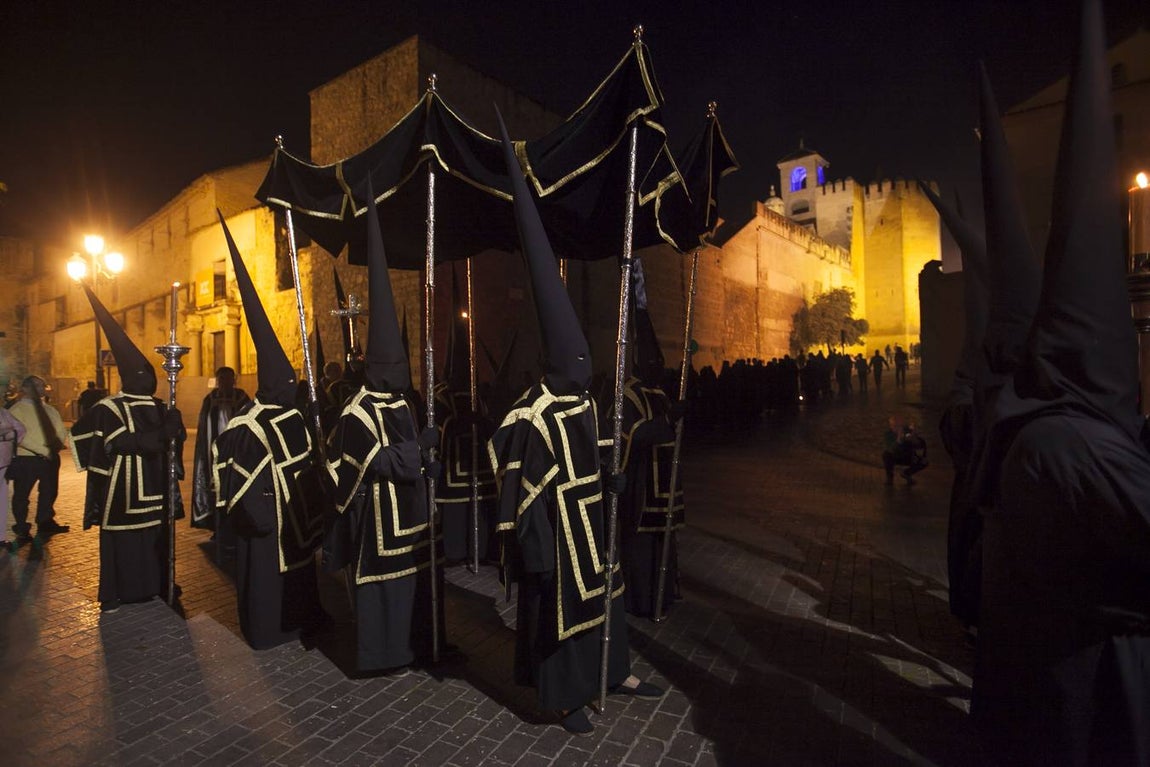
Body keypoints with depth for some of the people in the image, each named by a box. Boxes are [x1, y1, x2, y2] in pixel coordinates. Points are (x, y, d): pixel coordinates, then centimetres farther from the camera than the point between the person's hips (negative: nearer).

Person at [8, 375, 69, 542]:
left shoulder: (50, 410, 10)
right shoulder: (17, 410, -9)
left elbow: (61, 431, 11)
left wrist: (57, 444, -10)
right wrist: (42, 450, -23)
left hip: (50, 458, 6)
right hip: (26, 459, -5)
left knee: (49, 492, 17)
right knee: (21, 496, 8)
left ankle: (46, 524, 35)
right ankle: (22, 530, 24)